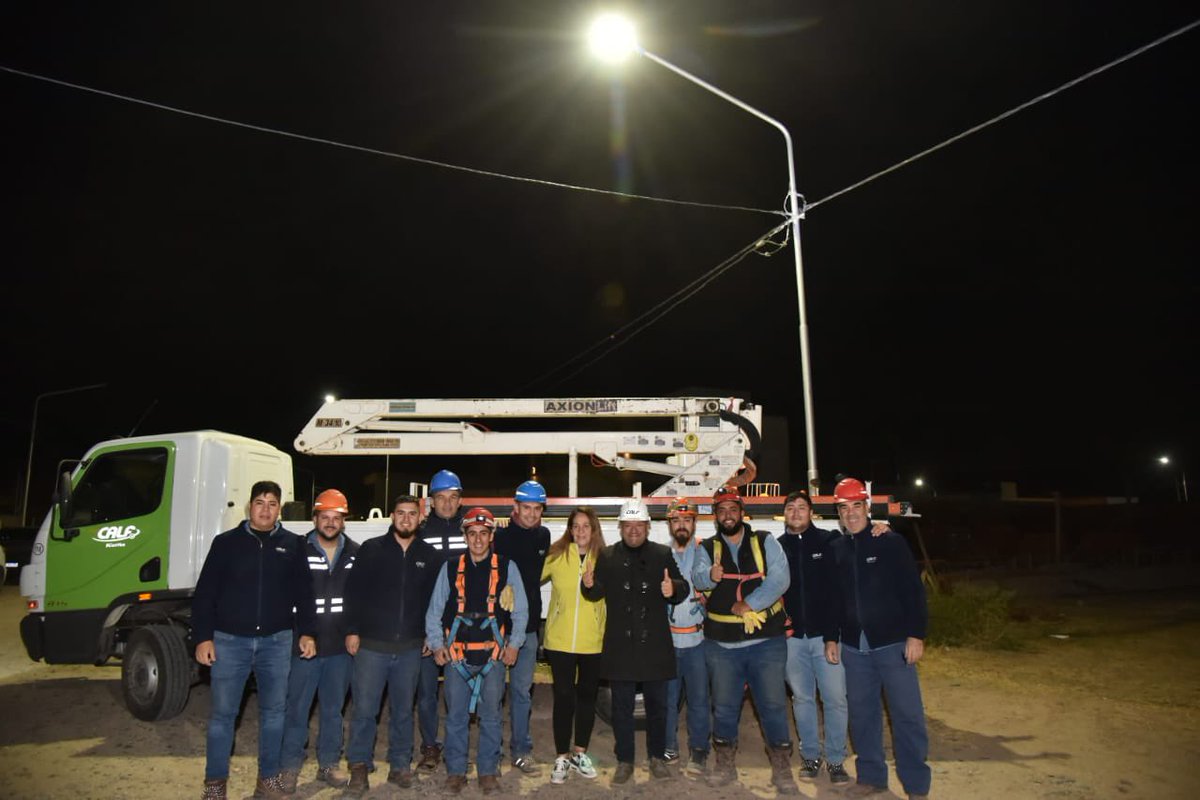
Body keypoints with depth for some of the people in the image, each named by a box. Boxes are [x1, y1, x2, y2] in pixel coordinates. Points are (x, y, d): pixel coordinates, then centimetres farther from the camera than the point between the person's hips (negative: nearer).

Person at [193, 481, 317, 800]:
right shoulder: (226, 542, 1)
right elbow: (205, 593, 1)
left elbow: (304, 594, 7)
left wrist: (307, 632, 0)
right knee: (223, 713, 5)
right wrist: (203, 637, -4)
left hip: (276, 641, 1)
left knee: (274, 711, 9)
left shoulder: (293, 545, 5)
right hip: (230, 640, -1)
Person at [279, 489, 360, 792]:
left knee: (333, 709, 14)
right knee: (297, 709, 7)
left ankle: (328, 764, 28)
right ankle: (290, 766, 23)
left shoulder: (356, 553, 3)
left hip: (341, 646, 3)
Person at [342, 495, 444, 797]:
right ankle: (359, 766, 17)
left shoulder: (431, 556, 4)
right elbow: (353, 591, -1)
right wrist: (352, 630, -5)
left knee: (403, 709, 11)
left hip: (410, 647, 2)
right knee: (364, 708, 1)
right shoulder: (371, 549, -1)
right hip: (371, 644, -2)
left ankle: (400, 764, 25)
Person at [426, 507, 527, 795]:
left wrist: (513, 644, 0)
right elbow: (434, 611, 10)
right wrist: (437, 645, 2)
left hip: (493, 655, -1)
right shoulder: (451, 567, 6)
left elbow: (520, 610, 6)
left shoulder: (506, 567, 3)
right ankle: (455, 771, 23)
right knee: (456, 715, 8)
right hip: (456, 655, 1)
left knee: (490, 716, 7)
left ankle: (488, 771, 21)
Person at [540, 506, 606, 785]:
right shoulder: (556, 555, -5)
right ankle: (562, 757, 21)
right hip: (560, 640, -2)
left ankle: (579, 752, 33)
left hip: (593, 642, 2)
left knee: (587, 695, 14)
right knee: (564, 697, 3)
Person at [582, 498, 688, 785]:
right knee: (622, 706, 8)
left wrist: (674, 589, -22)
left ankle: (657, 757, 30)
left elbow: (682, 590, 1)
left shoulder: (663, 554, 3)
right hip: (620, 645, 0)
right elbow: (598, 593, 3)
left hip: (654, 643, 1)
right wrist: (590, 585, -20)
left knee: (657, 704, 13)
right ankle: (624, 761, 23)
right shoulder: (607, 556, 3)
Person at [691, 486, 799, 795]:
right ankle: (725, 764, 29)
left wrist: (750, 604, -20)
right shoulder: (707, 548, 5)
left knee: (774, 705, 2)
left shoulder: (765, 542, 2)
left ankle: (782, 769, 18)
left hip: (767, 641, -1)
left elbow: (780, 578, -12)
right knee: (724, 707, 11)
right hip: (722, 644, 2)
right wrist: (710, 576, -37)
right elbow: (697, 576, -14)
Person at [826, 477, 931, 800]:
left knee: (907, 714, 1)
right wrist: (831, 637, 10)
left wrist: (916, 634, -11)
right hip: (853, 646, 4)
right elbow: (831, 598, 12)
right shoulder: (835, 549, 6)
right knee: (862, 714, 11)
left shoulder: (890, 542, -4)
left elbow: (913, 590, -7)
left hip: (892, 642, -3)